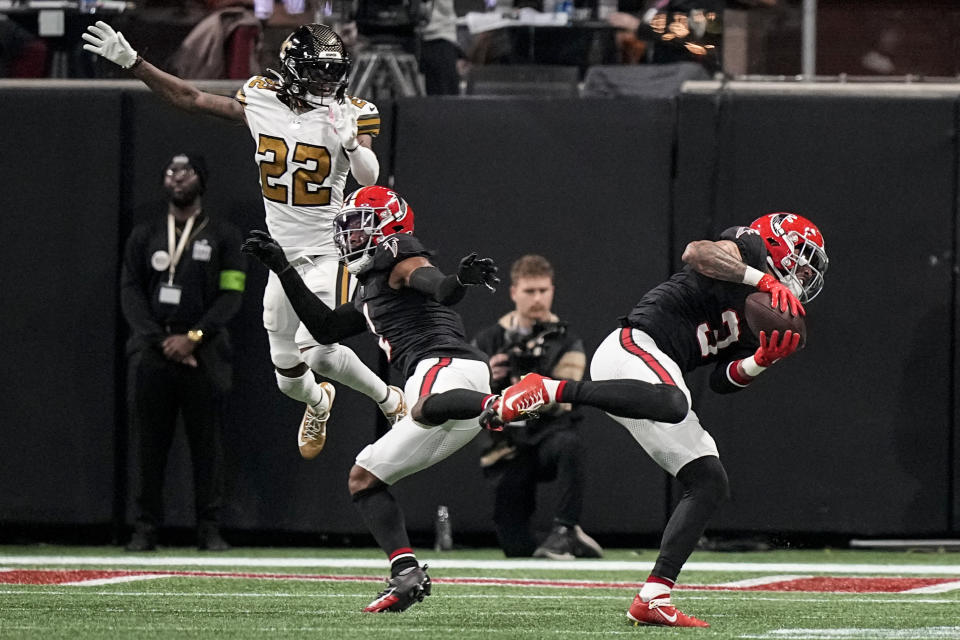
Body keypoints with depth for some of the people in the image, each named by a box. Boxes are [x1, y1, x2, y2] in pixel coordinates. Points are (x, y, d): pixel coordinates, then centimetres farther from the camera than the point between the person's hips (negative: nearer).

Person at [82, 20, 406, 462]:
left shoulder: (350, 114, -12)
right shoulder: (262, 100, -2)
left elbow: (369, 178, -24)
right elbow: (191, 99, 6)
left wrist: (351, 142, -44)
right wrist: (130, 61, 2)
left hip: (330, 254, -4)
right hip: (284, 256, 4)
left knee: (317, 351, -26)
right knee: (290, 379, 9)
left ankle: (390, 400, -1)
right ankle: (319, 404, 46)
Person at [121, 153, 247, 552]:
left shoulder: (222, 236, 9)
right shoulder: (145, 236, 15)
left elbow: (231, 294, 1)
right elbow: (131, 292, 7)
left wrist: (193, 337, -11)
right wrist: (159, 340, -8)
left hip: (204, 352, -2)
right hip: (152, 351, 2)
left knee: (206, 441, -4)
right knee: (151, 441, -1)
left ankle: (209, 529, -1)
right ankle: (146, 528, 1)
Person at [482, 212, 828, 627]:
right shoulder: (747, 249, 5)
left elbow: (723, 381, 19)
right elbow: (696, 253, -17)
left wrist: (762, 361, 1)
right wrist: (765, 280, -21)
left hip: (656, 369, 10)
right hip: (635, 345, -10)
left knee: (709, 483, 4)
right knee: (671, 404, -42)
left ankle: (653, 599, 0)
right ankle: (548, 390, -31)